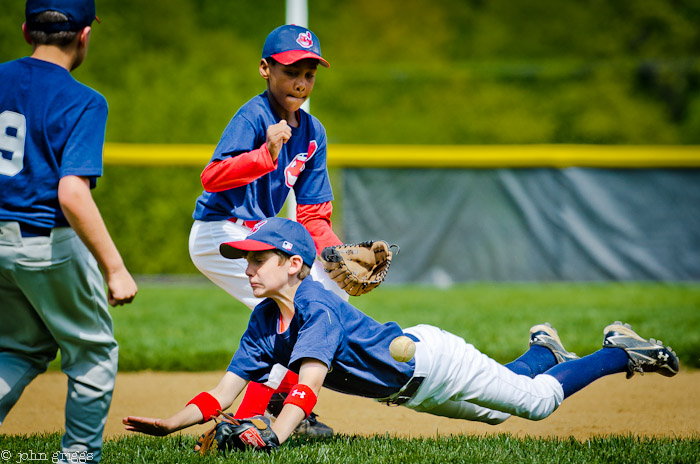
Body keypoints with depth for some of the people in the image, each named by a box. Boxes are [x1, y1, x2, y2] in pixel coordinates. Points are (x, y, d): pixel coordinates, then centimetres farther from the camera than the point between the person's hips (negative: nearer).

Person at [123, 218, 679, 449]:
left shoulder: (318, 307, -33)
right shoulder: (265, 321, -10)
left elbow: (309, 382, -47)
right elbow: (225, 391, -13)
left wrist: (275, 434, -62)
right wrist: (169, 424, -28)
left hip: (432, 361, -7)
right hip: (408, 391, 7)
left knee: (537, 401, 1)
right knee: (494, 413, 27)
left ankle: (620, 350, 22)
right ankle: (543, 350, 52)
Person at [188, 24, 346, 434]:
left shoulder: (313, 131, 7)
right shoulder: (253, 117, -17)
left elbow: (312, 215, 8)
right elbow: (212, 177, -33)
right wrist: (267, 154, -45)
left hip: (255, 237, 9)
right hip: (219, 235, -9)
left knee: (333, 286, 11)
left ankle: (283, 400, 19)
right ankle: (247, 420, -10)